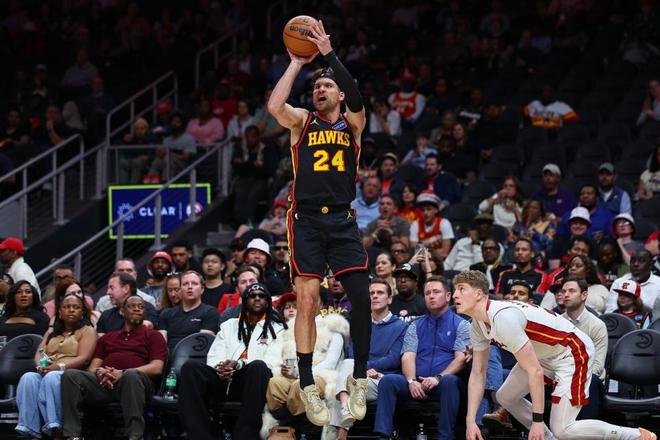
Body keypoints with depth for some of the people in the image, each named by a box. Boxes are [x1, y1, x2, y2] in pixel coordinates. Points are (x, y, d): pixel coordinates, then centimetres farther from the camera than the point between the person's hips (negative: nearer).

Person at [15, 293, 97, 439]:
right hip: (45, 373, 4)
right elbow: (39, 354, 16)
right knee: (28, 378, -30)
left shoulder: (88, 331, 13)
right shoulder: (51, 332, 30)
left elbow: (84, 359, -3)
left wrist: (60, 366, -19)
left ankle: (53, 428, -47)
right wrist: (41, 366, -9)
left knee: (52, 377, -39)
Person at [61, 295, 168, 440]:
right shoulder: (107, 338, 31)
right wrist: (99, 372, -6)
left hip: (134, 380, -4)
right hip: (104, 383, 4)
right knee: (70, 375, -24)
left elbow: (157, 368, 3)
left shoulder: (153, 336, 18)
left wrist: (123, 373, -11)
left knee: (131, 375, -41)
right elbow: (92, 368, 22)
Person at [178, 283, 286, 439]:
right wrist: (220, 367, -12)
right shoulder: (229, 325, 24)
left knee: (258, 366, -38)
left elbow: (273, 362, -2)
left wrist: (239, 364, -17)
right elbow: (213, 357, 14)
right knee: (190, 367, -25)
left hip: (253, 381, -3)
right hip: (224, 379, 3)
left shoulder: (276, 328, 13)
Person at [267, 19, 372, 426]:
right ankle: (308, 386, -4)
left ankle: (359, 378, 6)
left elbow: (357, 98, -14)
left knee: (362, 297, -8)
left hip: (342, 220, 1)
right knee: (307, 300, -8)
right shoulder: (302, 121, 8)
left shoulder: (352, 124, 9)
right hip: (307, 220, -1)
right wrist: (296, 64, -9)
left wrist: (329, 53, -17)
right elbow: (275, 106, -14)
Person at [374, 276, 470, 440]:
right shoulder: (415, 327, 20)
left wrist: (438, 378, -20)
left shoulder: (461, 325, 9)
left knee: (449, 381, -38)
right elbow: (408, 357, 6)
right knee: (388, 380, -23)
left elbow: (461, 358, -4)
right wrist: (412, 381, -15)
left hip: (444, 383, -3)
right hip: (417, 385, 3)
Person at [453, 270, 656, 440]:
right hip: (545, 355, 10)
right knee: (505, 396, 9)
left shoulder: (503, 319, -31)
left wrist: (537, 420, -26)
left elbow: (535, 372, -30)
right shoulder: (478, 325, 0)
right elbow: (477, 374, 8)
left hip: (573, 353, -10)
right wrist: (470, 421, 0)